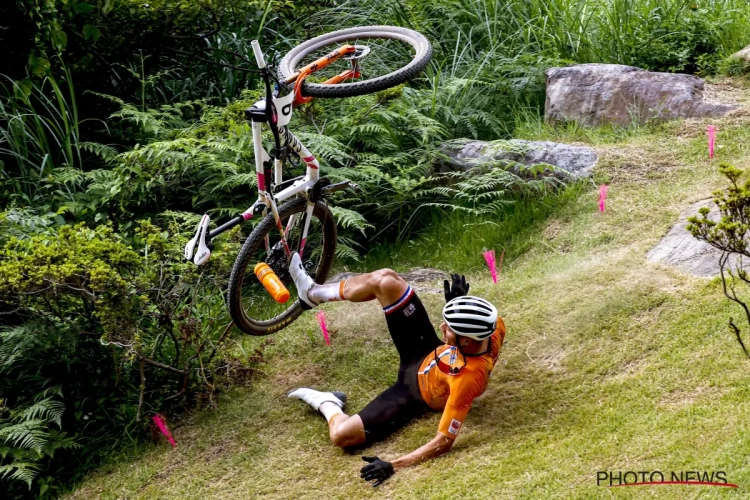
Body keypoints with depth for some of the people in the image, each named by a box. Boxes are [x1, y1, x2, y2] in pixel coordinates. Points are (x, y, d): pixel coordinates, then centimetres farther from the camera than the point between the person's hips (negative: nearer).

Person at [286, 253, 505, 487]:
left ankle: (328, 405, 17)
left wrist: (393, 466, -40)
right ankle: (313, 293, 21)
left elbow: (444, 441, -38)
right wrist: (458, 301, -17)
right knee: (385, 281, -5)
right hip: (429, 355, 6)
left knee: (342, 435, -23)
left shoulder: (467, 379, -44)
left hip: (416, 394, -6)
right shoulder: (493, 326, -28)